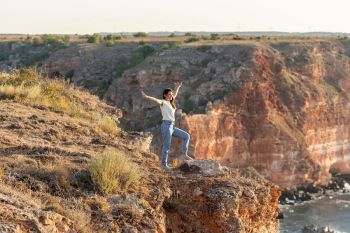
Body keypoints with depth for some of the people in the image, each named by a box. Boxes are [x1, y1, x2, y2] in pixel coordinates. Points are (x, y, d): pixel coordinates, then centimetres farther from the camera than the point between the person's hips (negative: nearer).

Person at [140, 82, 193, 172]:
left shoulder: (170, 102, 16)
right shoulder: (163, 102, -6)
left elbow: (175, 94, 36)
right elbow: (155, 100, -26)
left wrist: (178, 87, 51)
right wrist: (146, 97, -44)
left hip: (172, 126, 8)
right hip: (166, 125, -8)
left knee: (186, 136, 7)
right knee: (167, 146, -7)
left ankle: (184, 155, 11)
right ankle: (163, 164, 2)